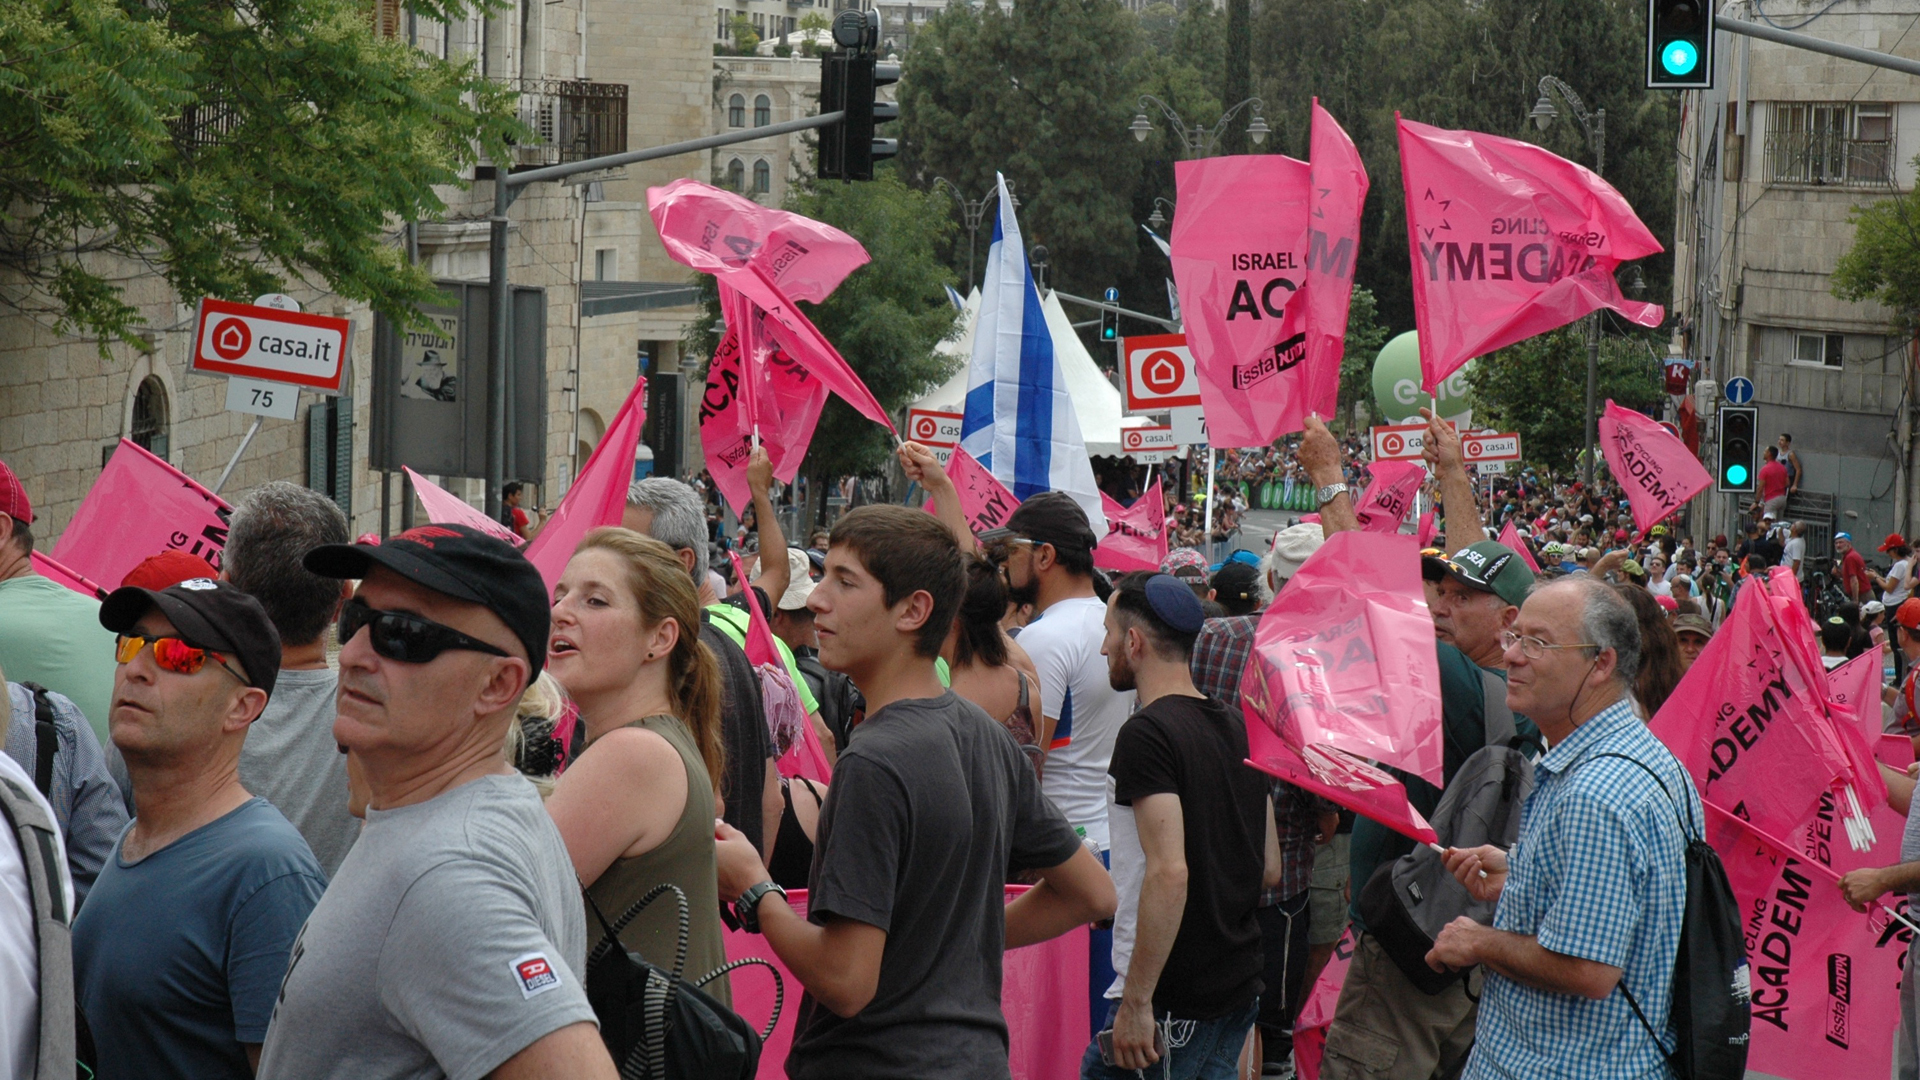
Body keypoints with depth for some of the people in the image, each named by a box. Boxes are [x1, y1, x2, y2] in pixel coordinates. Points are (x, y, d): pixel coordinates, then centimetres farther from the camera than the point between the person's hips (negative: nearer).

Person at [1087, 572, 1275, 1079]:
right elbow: (1270, 870, 16)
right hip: (1239, 989, 9)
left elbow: (1169, 871, -24)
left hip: (1170, 1003, -9)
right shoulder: (1238, 727, 12)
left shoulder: (1146, 734, -15)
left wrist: (1136, 1003, -23)